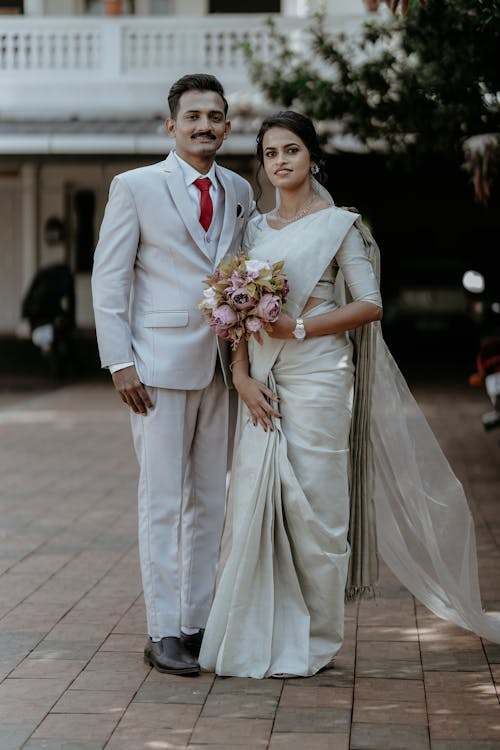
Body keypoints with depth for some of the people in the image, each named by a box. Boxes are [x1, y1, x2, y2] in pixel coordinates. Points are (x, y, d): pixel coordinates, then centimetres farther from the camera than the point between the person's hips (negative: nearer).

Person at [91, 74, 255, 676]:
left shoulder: (241, 192, 13)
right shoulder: (135, 187, -1)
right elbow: (108, 279, -3)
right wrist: (119, 363, -10)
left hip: (222, 367, 5)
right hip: (160, 366, -5)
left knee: (210, 501, 8)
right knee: (163, 501, -3)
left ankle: (197, 621, 17)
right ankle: (163, 633, 2)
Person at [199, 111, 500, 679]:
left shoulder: (337, 225, -2)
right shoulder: (256, 229, 14)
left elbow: (369, 306, -9)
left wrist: (297, 326, -15)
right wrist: (242, 376, -3)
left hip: (316, 378, -5)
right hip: (263, 382, 5)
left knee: (313, 504, -3)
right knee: (257, 501, 1)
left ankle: (312, 642, 6)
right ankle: (261, 637, 9)